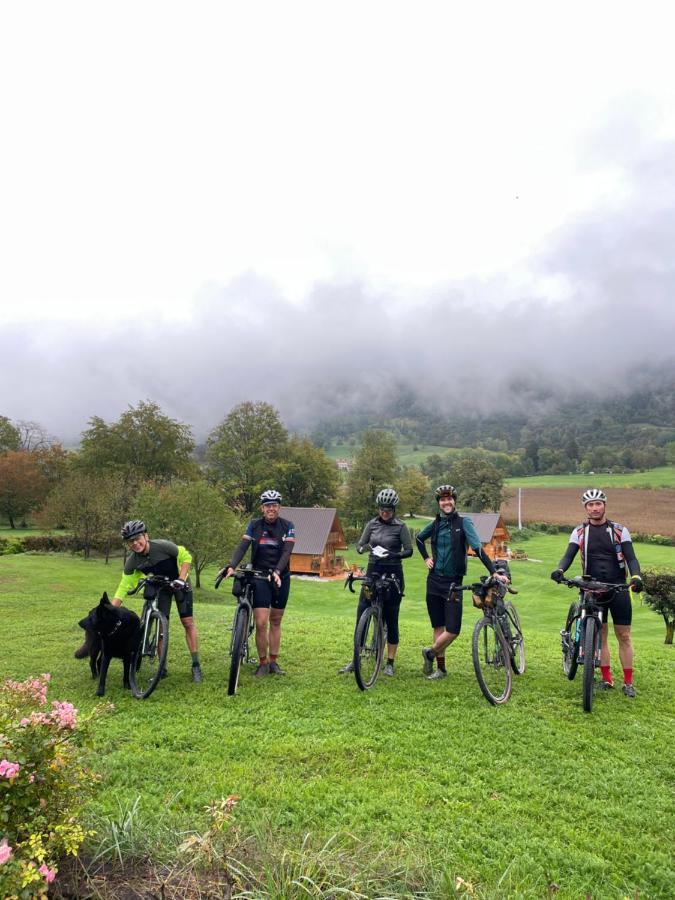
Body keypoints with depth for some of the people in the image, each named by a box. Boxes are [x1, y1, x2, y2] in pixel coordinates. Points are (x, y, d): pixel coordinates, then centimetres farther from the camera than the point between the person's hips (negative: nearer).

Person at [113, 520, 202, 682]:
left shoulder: (163, 546, -32)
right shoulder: (132, 561, -21)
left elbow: (186, 557, -19)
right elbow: (123, 588, -17)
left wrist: (181, 579, -28)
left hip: (178, 582, -3)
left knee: (188, 622, -7)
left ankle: (196, 666, 0)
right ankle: (163, 668, 10)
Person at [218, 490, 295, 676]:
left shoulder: (287, 526, -3)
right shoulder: (254, 525, 0)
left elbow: (287, 552, -14)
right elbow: (242, 547, -9)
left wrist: (277, 572, -30)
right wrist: (232, 567, -26)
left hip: (281, 578, 1)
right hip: (260, 577, -1)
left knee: (275, 622, 11)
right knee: (261, 623, -9)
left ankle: (273, 662, 22)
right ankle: (263, 663, 7)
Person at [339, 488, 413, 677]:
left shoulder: (400, 527, -4)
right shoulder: (372, 524, 5)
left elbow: (409, 551, -8)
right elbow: (359, 546, 3)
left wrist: (392, 555, -25)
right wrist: (367, 546, -19)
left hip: (393, 574, -3)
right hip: (373, 571, 3)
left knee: (391, 618, 4)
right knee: (361, 614, -1)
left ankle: (390, 663, 16)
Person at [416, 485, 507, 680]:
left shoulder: (463, 523, -8)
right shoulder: (435, 524, 4)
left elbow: (478, 548, -18)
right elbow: (419, 538, 24)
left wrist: (493, 572, -27)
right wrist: (426, 558, 10)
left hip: (454, 582, -3)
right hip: (434, 581, 3)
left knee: (453, 630, -8)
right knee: (438, 626, 9)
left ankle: (430, 653, 17)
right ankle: (441, 668, 22)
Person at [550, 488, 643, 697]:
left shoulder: (619, 530, 1)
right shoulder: (579, 532, 2)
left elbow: (631, 557, -6)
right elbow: (569, 555, -8)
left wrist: (636, 576, -27)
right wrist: (559, 570, -30)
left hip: (618, 588, -1)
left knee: (624, 636, 3)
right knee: (600, 635, 6)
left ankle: (628, 682, 12)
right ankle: (607, 679, 16)